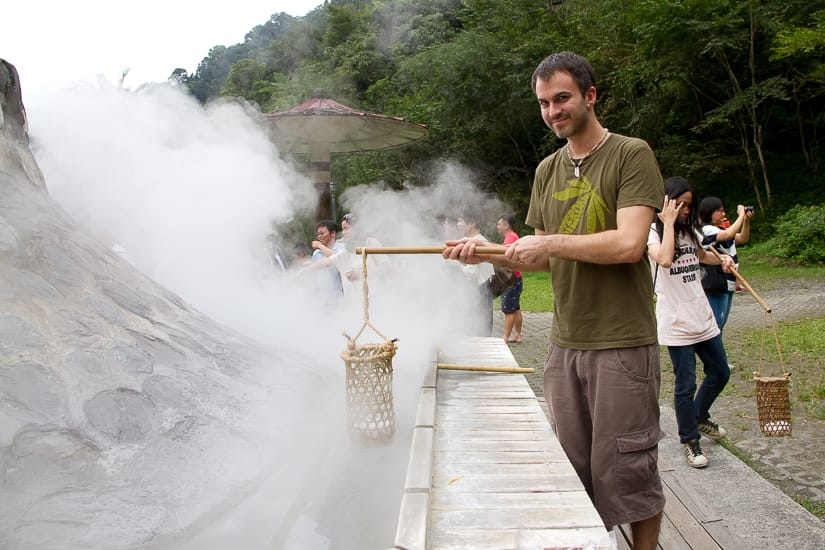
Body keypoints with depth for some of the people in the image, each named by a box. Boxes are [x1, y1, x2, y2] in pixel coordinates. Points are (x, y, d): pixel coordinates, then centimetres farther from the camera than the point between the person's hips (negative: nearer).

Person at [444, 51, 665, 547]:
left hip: (622, 344, -6)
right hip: (566, 344, 6)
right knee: (574, 467, 12)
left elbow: (629, 244, -18)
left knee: (623, 469, 2)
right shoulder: (548, 170, 13)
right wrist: (487, 253, 1)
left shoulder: (631, 155, -6)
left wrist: (550, 242, -12)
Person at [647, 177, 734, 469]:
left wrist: (722, 258, 10)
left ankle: (700, 418, 41)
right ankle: (690, 441, 17)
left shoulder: (691, 231, 10)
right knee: (686, 385, -1)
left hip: (703, 316, 7)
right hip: (676, 322, -7)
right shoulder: (653, 232, -11)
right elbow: (664, 259, -31)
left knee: (720, 373, 17)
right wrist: (669, 222, -22)